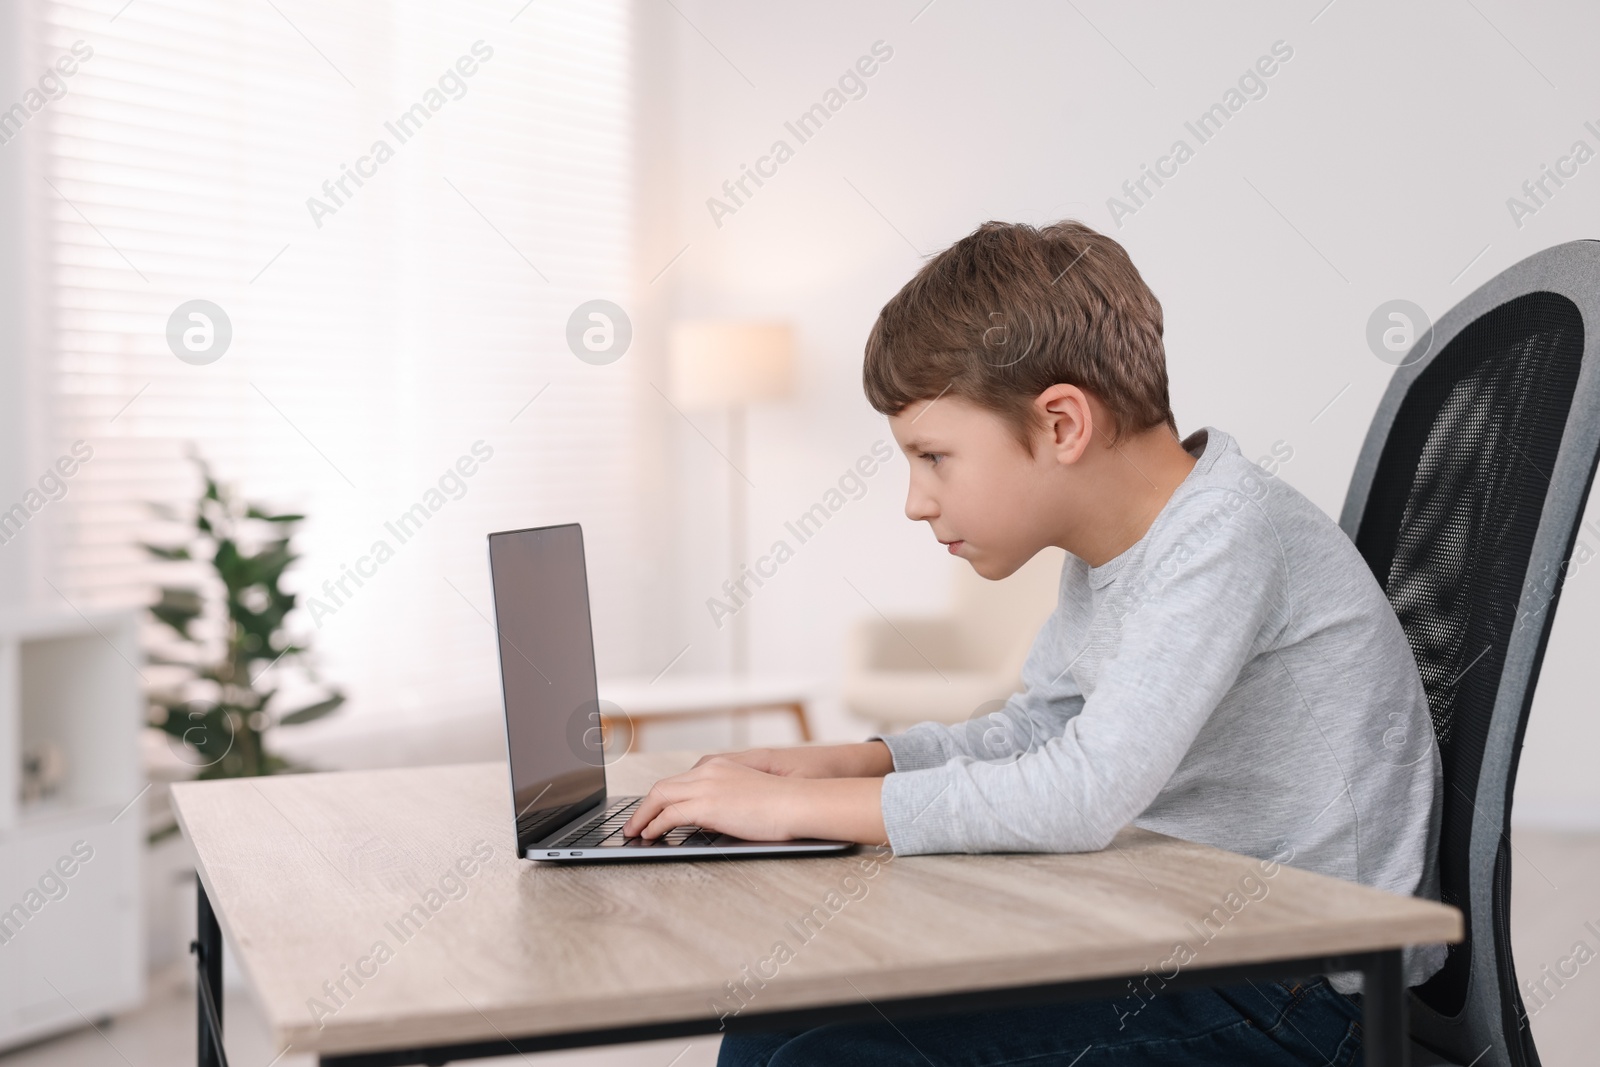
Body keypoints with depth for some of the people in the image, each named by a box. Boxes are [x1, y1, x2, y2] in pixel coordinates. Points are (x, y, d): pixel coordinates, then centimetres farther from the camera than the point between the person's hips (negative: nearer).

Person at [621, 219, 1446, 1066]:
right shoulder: (1107, 547, 6)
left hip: (1296, 999, -8)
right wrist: (848, 764, 3)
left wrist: (800, 806, -22)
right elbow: (1042, 728, 19)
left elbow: (1081, 795, -29)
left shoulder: (1229, 533, -22)